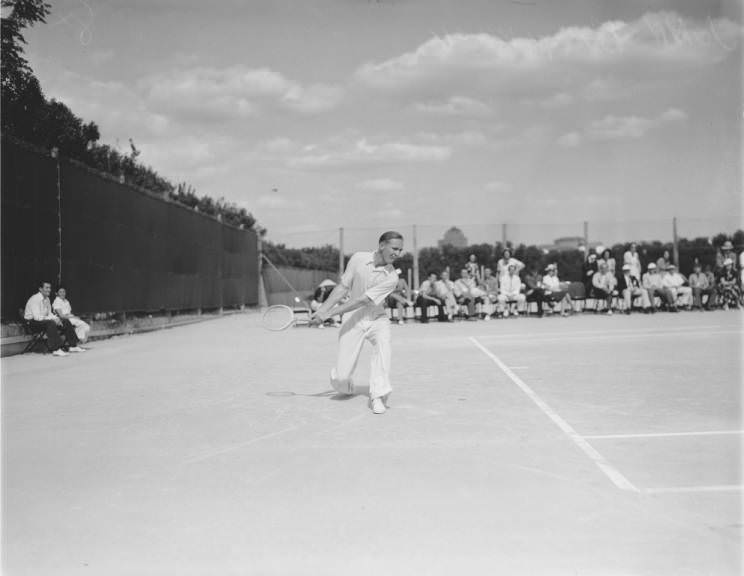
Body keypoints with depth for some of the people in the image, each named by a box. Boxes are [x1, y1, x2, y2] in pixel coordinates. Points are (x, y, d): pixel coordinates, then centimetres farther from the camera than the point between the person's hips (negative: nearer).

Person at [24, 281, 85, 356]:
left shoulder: (47, 299, 8)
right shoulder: (35, 299, -20)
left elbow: (49, 313, 15)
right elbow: (37, 317, -27)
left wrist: (56, 318, -7)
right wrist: (53, 319, -23)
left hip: (44, 319, 9)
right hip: (32, 323, -9)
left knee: (66, 322, -1)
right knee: (51, 323, -37)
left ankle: (72, 346, -1)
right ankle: (56, 349, -41)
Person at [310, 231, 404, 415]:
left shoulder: (391, 277, -17)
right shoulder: (358, 259, -9)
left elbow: (362, 300, -22)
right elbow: (343, 287, 1)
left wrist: (329, 314, -23)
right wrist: (321, 309, -6)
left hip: (377, 319, 0)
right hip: (352, 320, 1)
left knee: (383, 344, -35)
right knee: (342, 378, -8)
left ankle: (378, 396, -26)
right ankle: (346, 387, 30)